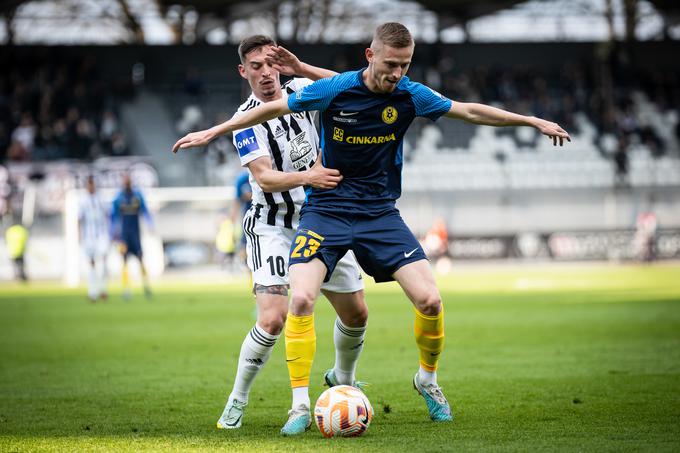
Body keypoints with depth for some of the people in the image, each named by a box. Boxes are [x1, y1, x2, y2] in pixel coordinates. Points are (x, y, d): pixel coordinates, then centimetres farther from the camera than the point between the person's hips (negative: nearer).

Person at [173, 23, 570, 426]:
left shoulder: (411, 96, -5)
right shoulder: (335, 90, -13)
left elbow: (470, 111, 9)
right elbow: (275, 108, -1)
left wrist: (534, 121, 12)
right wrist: (213, 132, 4)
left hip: (381, 214, 2)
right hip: (326, 211, -2)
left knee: (430, 301, -10)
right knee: (301, 299, -23)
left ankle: (428, 379, 19)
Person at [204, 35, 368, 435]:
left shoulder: (300, 91, 0)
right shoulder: (246, 121, -15)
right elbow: (265, 178, -24)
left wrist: (301, 67, -16)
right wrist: (308, 176, -42)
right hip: (273, 227, -5)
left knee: (356, 314, 11)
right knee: (273, 319, -21)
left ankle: (343, 379, 40)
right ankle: (237, 401, -3)